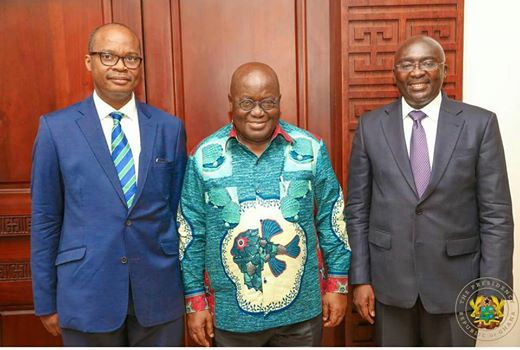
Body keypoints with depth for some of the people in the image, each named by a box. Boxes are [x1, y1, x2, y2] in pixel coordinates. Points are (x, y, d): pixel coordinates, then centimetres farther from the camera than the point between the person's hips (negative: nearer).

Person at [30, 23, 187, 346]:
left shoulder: (170, 127, 1)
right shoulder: (56, 128, -3)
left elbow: (179, 211, 6)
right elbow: (45, 219, 0)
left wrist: (189, 286, 8)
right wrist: (46, 301, 2)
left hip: (159, 292, 2)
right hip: (87, 293, -1)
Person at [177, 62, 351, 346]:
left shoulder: (310, 149, -5)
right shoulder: (204, 157, -6)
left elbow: (331, 219, 2)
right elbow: (191, 234, -1)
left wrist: (337, 285, 2)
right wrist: (195, 302, 0)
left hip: (301, 311, 1)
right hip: (231, 317, 0)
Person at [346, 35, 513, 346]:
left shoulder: (480, 124, -4)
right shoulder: (371, 126, -1)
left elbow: (496, 213, -4)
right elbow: (358, 209, 1)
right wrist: (360, 278, -2)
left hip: (454, 279, 0)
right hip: (388, 278, 1)